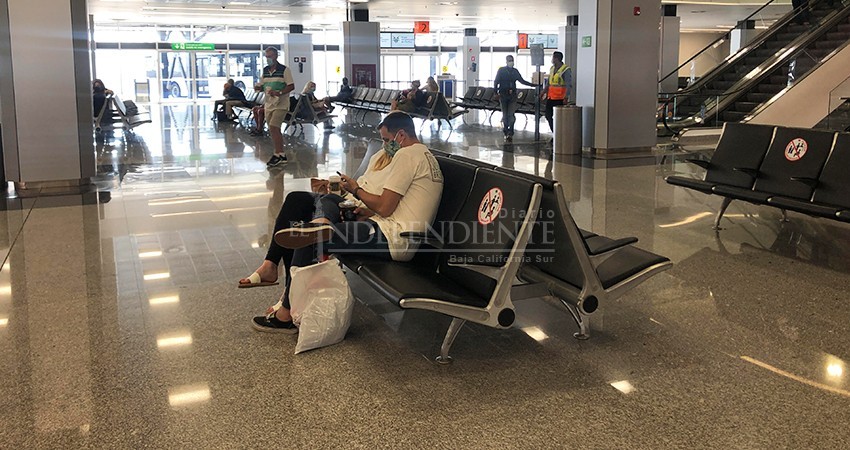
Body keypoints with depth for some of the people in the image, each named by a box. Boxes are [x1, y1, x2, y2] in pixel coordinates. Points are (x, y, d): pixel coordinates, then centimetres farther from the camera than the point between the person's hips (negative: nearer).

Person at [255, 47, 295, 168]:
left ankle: (277, 154, -10)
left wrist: (279, 93, -23)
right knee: (274, 130, 8)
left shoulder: (284, 70, -7)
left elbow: (291, 86, -11)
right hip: (269, 104, 7)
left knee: (273, 127, -17)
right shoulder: (265, 70, 12)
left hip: (280, 104, -7)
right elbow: (262, 85, 21)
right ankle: (281, 155, 17)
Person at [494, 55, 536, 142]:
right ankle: (506, 133, 12)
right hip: (503, 95, -1)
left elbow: (522, 81, 17)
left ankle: (510, 133, -12)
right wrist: (496, 93, -10)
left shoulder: (515, 71, 10)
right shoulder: (501, 70, 2)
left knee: (511, 114, -10)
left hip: (512, 95, 1)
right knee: (505, 115, 3)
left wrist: (533, 84, 12)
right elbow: (496, 82, 0)